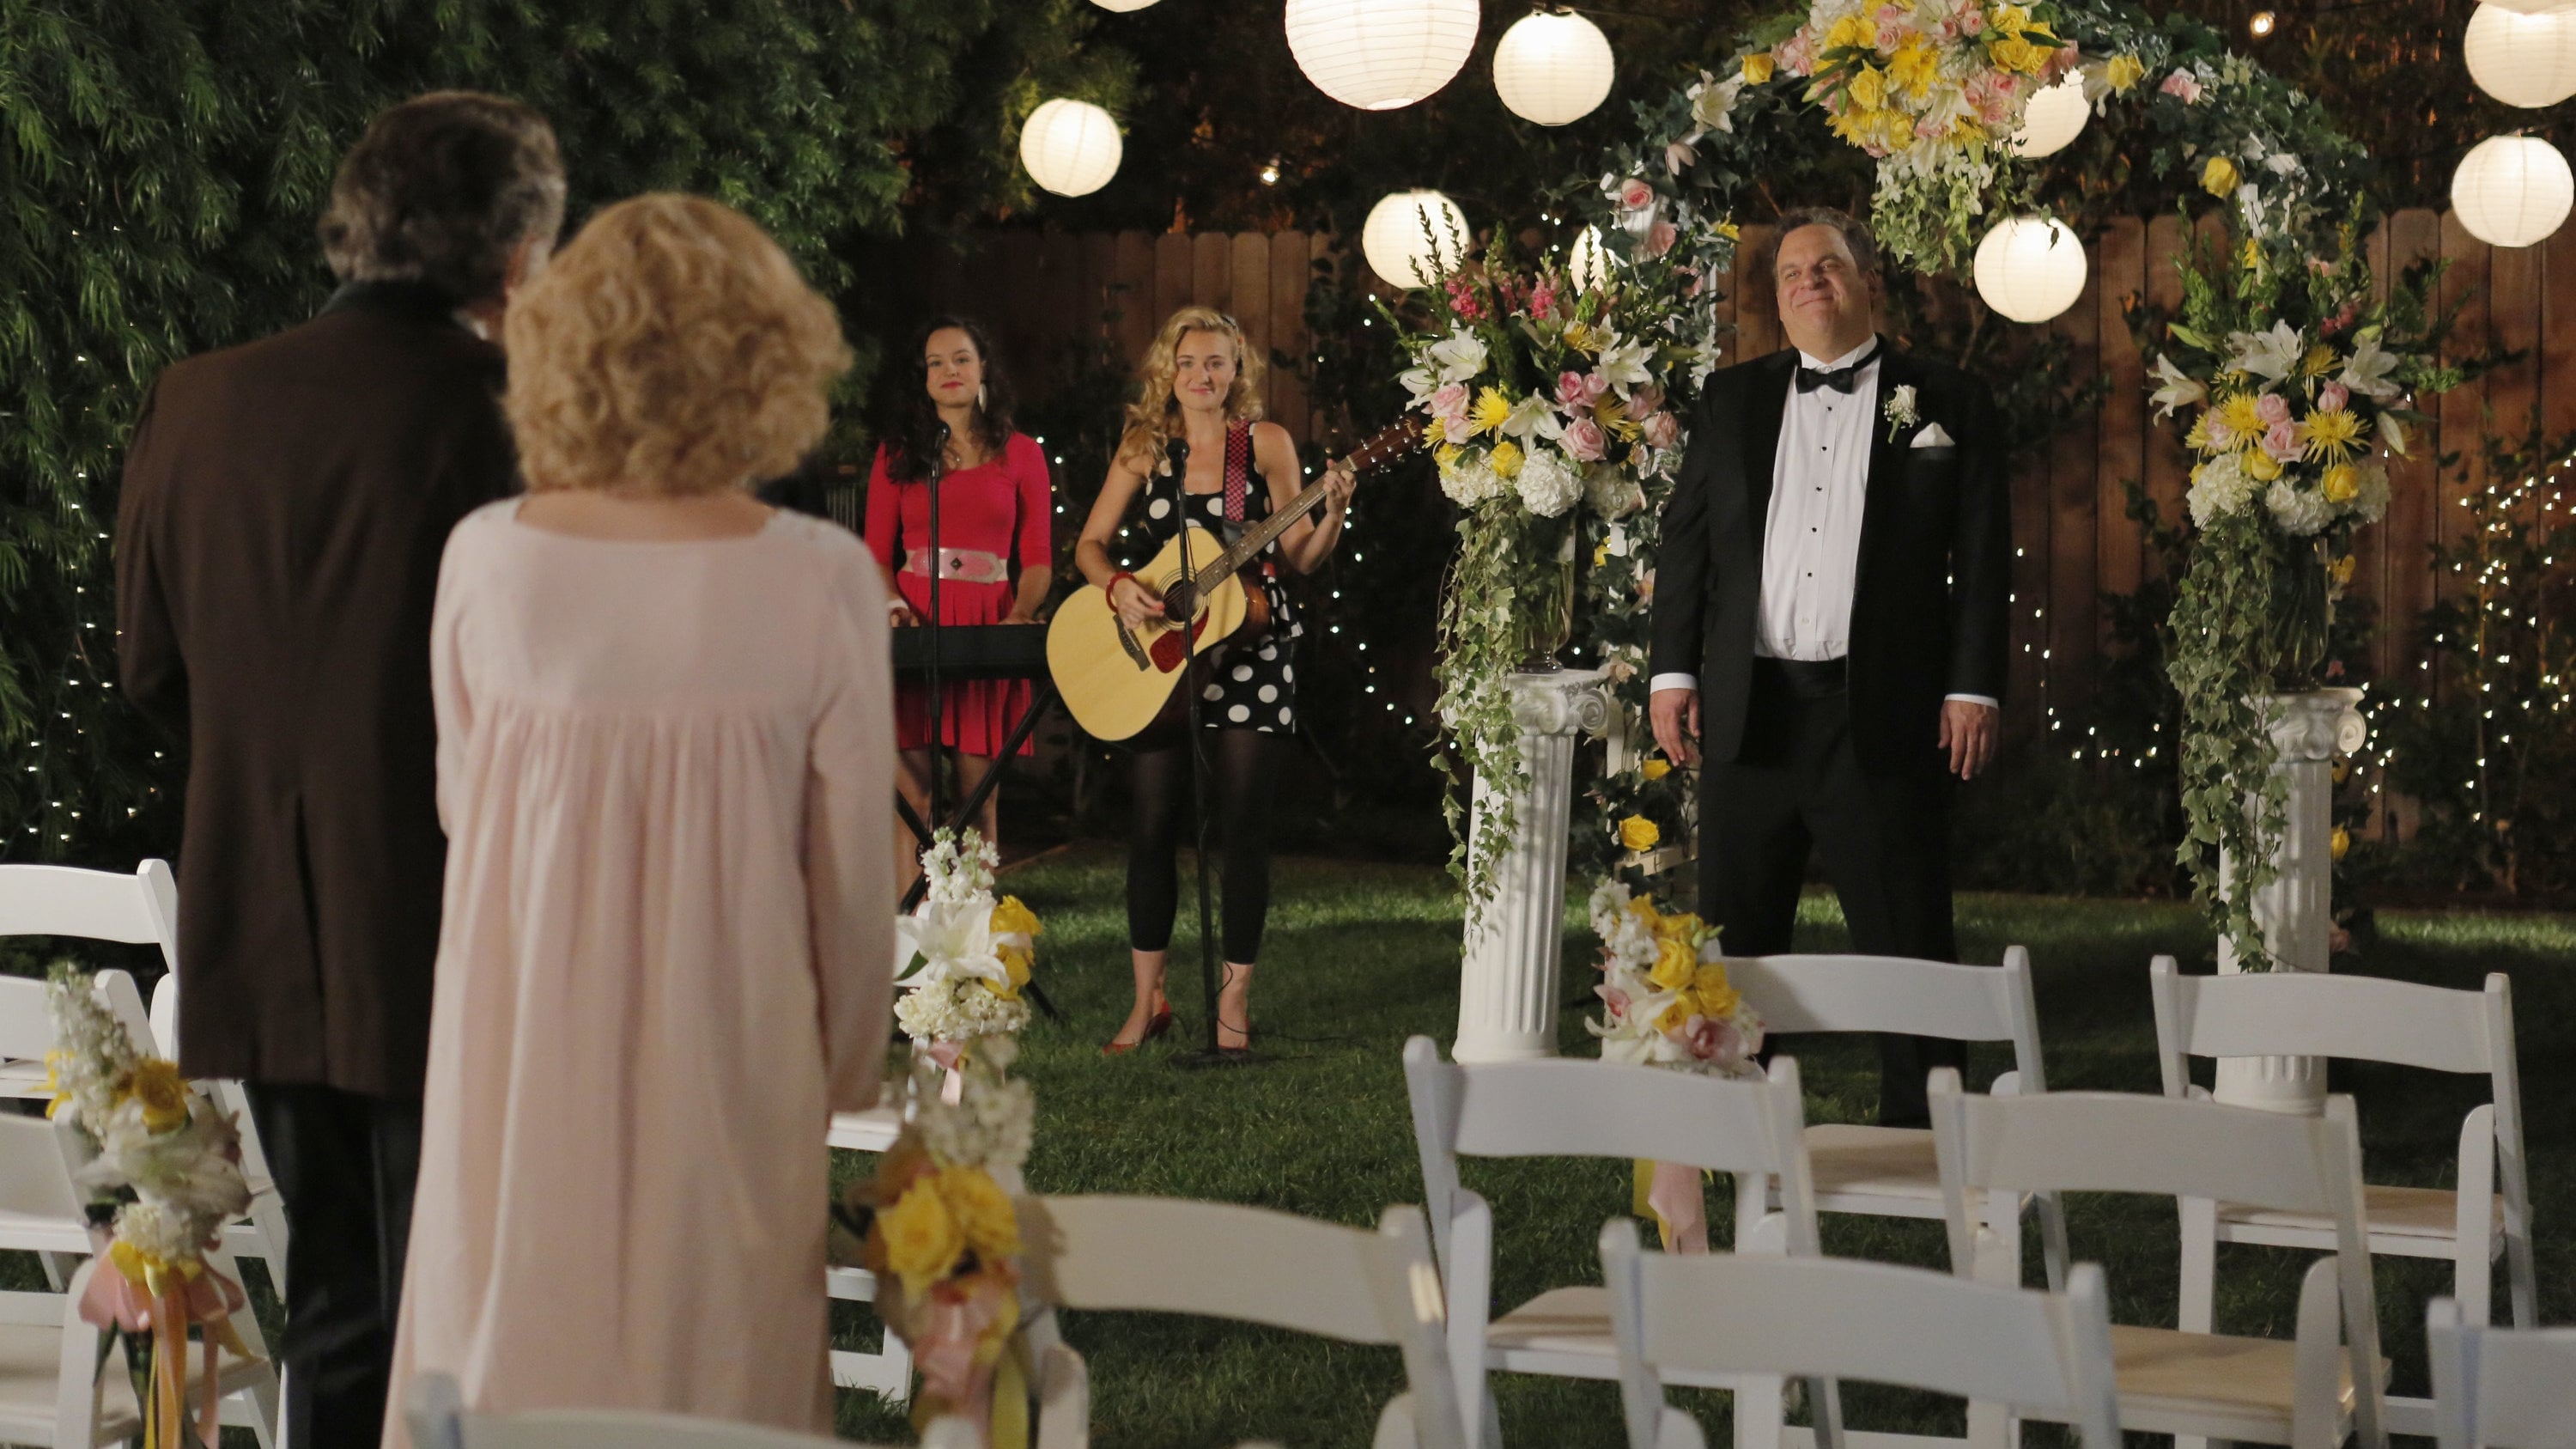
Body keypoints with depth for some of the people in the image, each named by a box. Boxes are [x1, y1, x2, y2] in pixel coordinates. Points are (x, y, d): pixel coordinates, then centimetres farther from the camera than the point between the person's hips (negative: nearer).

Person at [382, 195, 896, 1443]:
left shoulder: (484, 559, -8)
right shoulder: (820, 581, -13)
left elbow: (459, 801, 5)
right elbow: (852, 864, -6)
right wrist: (849, 1068, 9)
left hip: (520, 1033, 2)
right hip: (721, 1049, -2)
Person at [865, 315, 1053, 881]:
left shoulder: (1020, 454, 11)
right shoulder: (898, 452, 12)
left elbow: (1037, 559, 8)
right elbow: (876, 554, 10)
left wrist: (1020, 616, -10)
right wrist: (893, 603, -10)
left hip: (990, 628, 0)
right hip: (916, 627, 0)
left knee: (980, 788, 0)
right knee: (913, 791, -7)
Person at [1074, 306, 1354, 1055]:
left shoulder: (1266, 443, 0)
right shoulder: (1145, 447, 5)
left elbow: (1298, 558, 0)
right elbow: (1090, 543, 7)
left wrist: (1331, 515, -19)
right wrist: (1119, 586, -12)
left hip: (1251, 650, -2)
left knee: (1244, 825, -1)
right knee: (1153, 823, 0)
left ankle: (1235, 1000, 8)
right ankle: (1148, 1001, 10)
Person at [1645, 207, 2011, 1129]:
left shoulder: (1946, 405, 5)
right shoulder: (1732, 399, 13)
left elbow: (1984, 560, 2)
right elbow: (1685, 541, 12)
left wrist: (1974, 688, -6)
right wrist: (1672, 671, 4)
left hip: (1883, 713, -3)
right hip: (1750, 708, 3)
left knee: (1906, 937, -2)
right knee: (1734, 932, 8)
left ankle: (1920, 1128, 4)